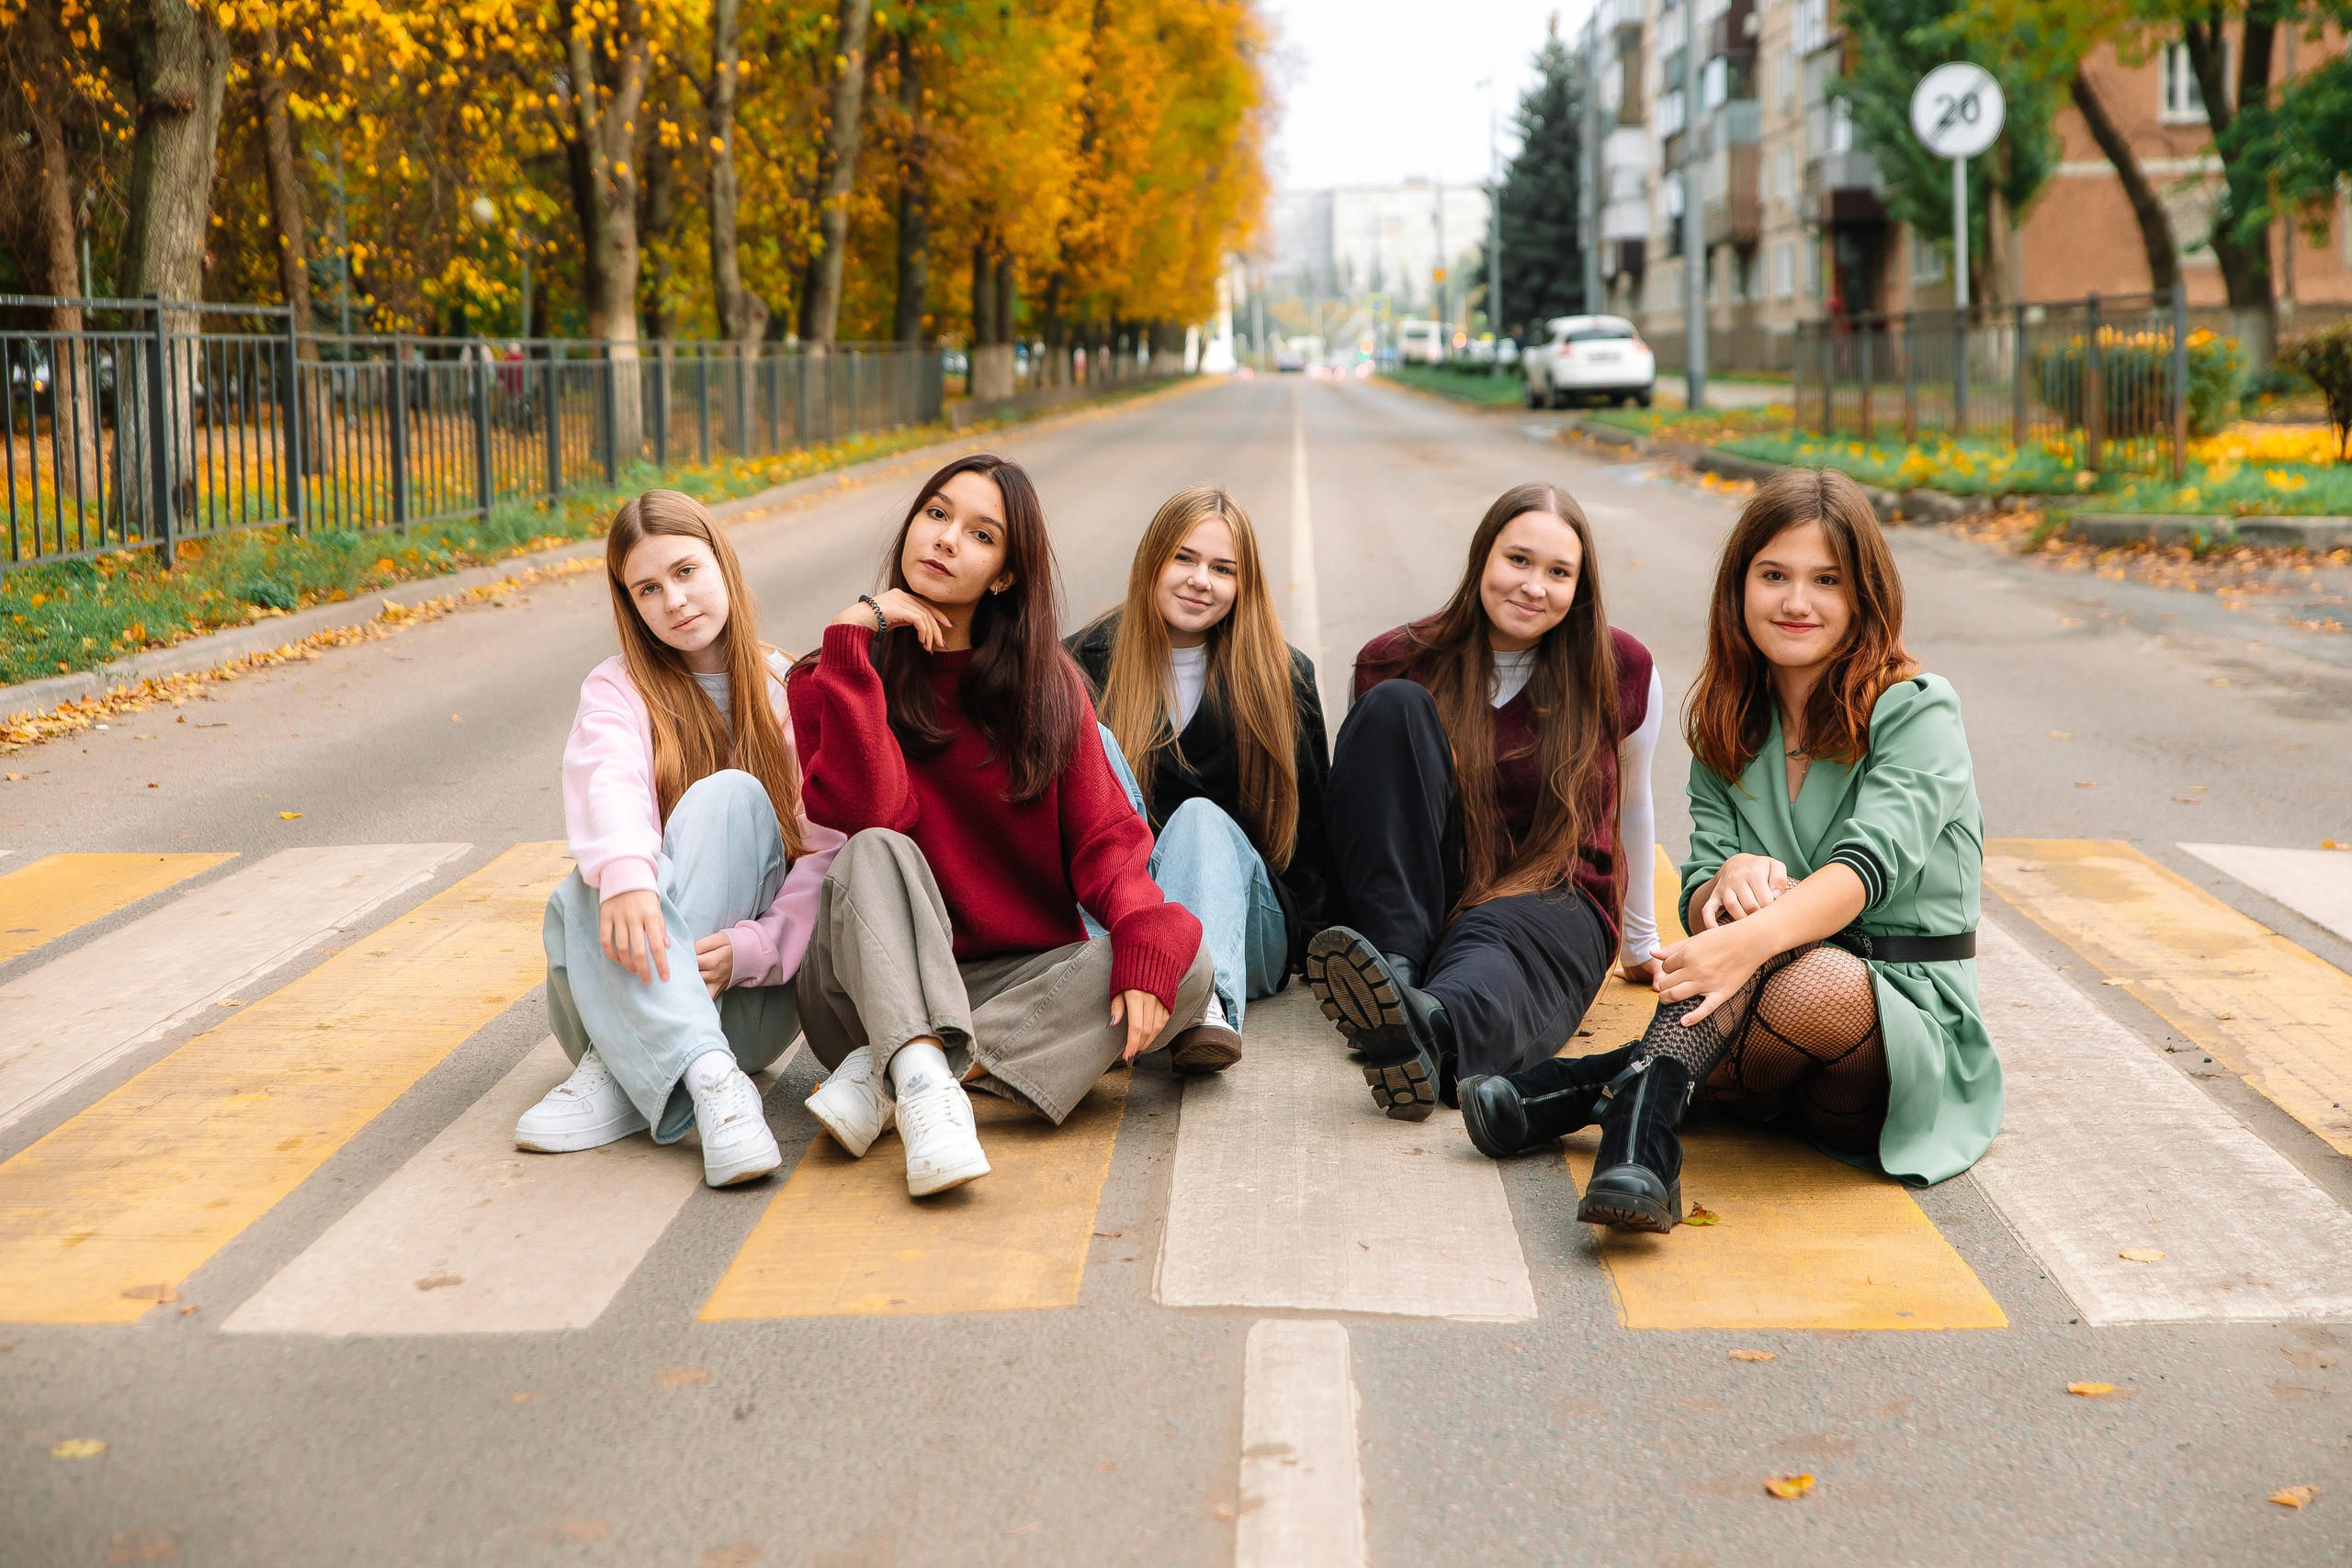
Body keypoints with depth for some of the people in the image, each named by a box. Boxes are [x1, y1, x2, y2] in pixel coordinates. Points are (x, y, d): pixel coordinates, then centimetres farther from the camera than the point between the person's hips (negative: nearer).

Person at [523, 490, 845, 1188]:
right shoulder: (617, 688, 6)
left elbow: (829, 854, -6)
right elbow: (608, 783, -19)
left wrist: (751, 947, -26)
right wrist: (625, 875, -43)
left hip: (750, 998, -1)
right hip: (632, 978, 1)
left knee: (731, 794, -25)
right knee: (585, 893, -31)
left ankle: (617, 1074, -37)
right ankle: (711, 1081, -48)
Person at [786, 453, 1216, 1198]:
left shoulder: (1049, 685, 7)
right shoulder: (828, 681, 1)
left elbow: (1104, 834, -2)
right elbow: (870, 815, -19)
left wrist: (1146, 935, -22)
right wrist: (855, 643, -17)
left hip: (1021, 982, 3)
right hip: (873, 989, -2)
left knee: (1186, 963, -22)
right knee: (874, 854, -29)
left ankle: (881, 1076, -31)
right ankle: (924, 1087, -49)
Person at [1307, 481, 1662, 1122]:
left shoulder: (1620, 672, 2)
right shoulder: (1396, 662, 1)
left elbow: (1629, 807, 18)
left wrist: (1641, 942, 29)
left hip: (1556, 902, -1)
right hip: (1419, 900, 1)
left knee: (1492, 939, -39)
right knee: (1395, 705, -21)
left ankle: (1428, 1026, -76)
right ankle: (1398, 967, -36)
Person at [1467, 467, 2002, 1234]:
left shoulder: (1917, 711, -6)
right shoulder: (1728, 731, 10)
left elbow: (1871, 862, -24)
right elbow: (1698, 904, -1)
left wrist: (1752, 939, -43)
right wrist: (1729, 879, -27)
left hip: (1907, 1021, -4)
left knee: (1810, 984, -36)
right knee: (1761, 895, -29)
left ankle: (1600, 1083, -31)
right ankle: (1644, 1142, -39)